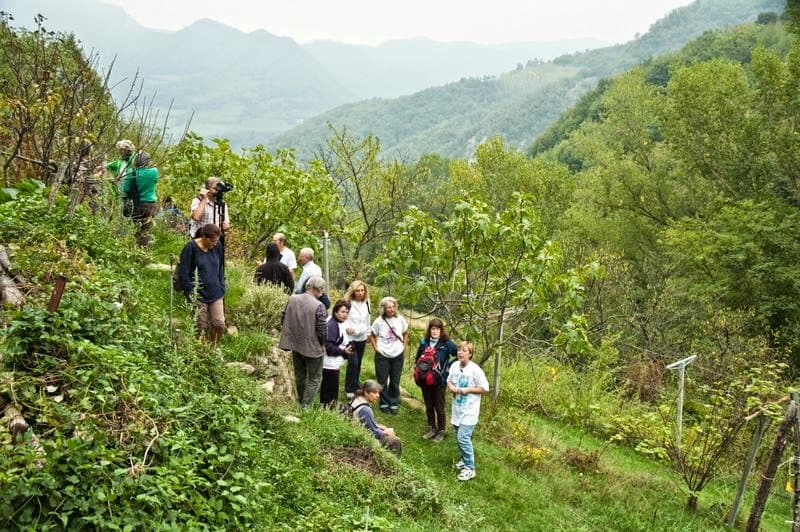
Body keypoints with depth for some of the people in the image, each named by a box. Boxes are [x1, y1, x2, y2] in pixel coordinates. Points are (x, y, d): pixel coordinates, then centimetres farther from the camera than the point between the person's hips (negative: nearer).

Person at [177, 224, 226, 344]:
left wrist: (222, 288, 10)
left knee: (219, 324, -4)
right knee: (202, 327, 0)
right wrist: (190, 292, -10)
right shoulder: (191, 247, -11)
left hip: (215, 294, 4)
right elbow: (183, 273, -8)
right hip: (198, 295, -4)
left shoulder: (217, 246, 3)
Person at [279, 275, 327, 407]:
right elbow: (322, 331, -20)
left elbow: (284, 319, 4)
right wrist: (323, 342, 0)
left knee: (300, 376, 24)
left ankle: (301, 404, 40)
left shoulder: (292, 299, -7)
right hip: (313, 348, -6)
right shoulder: (318, 306, -23)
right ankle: (306, 407, 6)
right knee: (314, 379, 11)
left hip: (295, 345, 6)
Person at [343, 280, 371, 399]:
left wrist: (368, 333, 18)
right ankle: (349, 389, 4)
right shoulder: (348, 303, -16)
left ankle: (355, 387, 28)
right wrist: (346, 328, -30)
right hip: (350, 338, -5)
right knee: (353, 363, -10)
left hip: (362, 338, 5)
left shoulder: (367, 302, 4)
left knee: (358, 363, 13)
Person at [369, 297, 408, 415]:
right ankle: (384, 403, 20)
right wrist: (376, 349, -5)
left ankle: (394, 403, 21)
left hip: (398, 356, 1)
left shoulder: (401, 320, -5)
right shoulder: (378, 322, -10)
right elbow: (372, 336, 3)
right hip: (382, 356, -1)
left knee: (395, 381, 9)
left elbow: (405, 334, 11)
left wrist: (404, 347, 3)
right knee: (382, 381, 6)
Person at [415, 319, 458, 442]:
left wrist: (449, 366, -10)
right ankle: (431, 429, 28)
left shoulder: (446, 343, -10)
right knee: (429, 406, 14)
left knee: (439, 407, 4)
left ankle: (441, 431, 17)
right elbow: (417, 358, 18)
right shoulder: (424, 342, 3)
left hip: (440, 380, -4)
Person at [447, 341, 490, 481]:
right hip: (457, 408, 7)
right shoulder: (455, 366, 0)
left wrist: (467, 390, -19)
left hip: (469, 411, -7)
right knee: (458, 437, 17)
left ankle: (469, 468, -3)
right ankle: (464, 460, 37)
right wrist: (451, 387, -7)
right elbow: (449, 380, 16)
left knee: (463, 437, -12)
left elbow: (485, 389, -14)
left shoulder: (475, 370, -18)